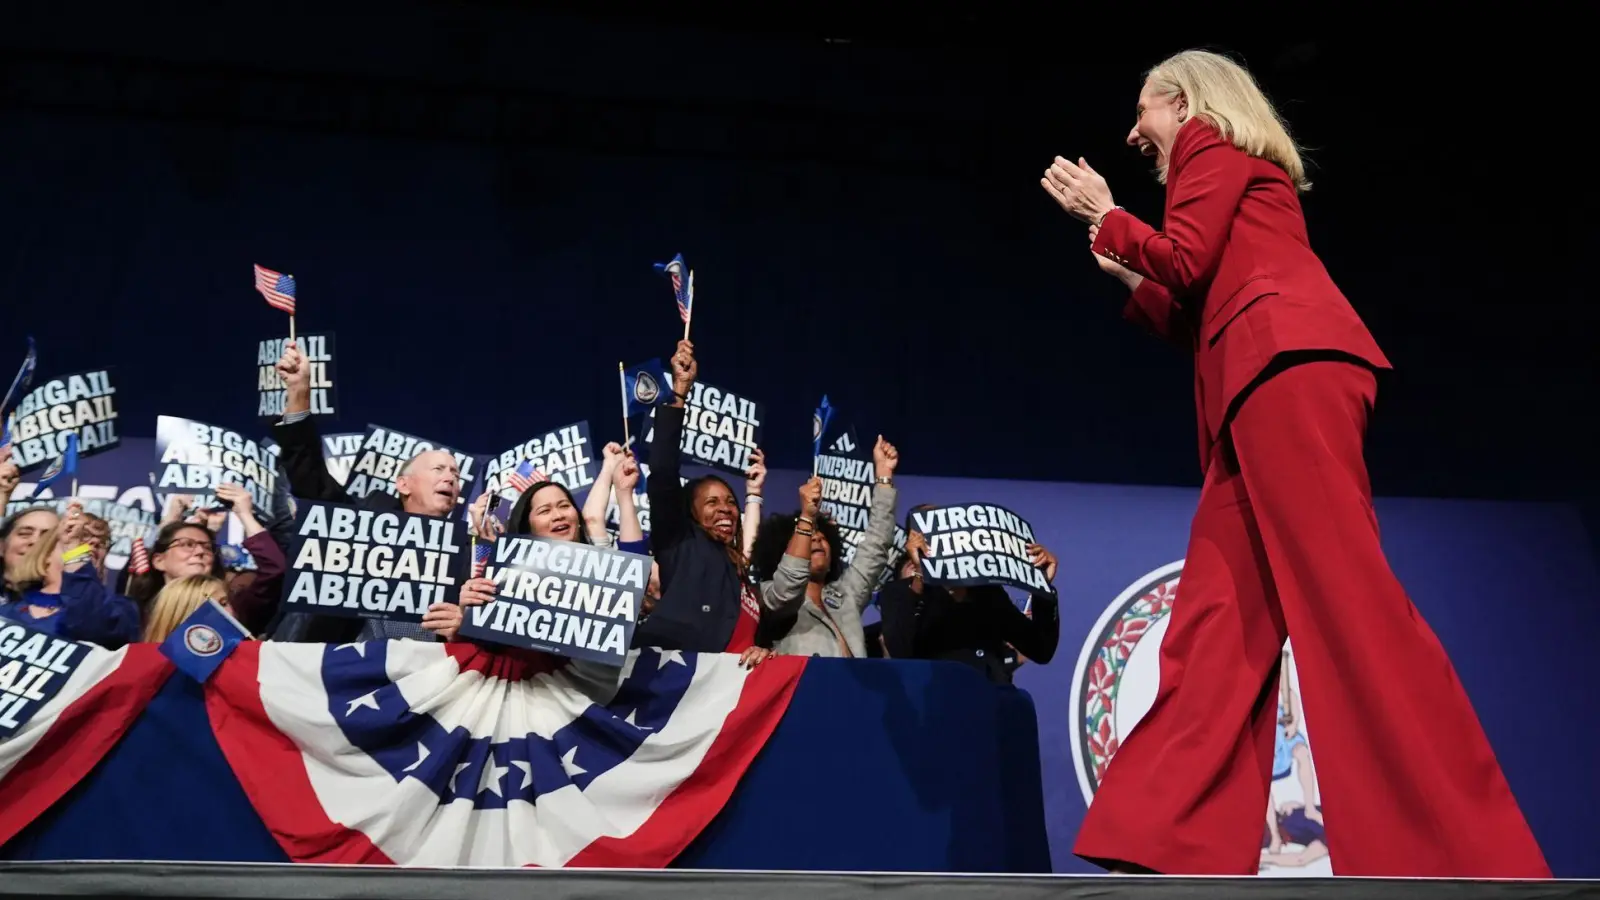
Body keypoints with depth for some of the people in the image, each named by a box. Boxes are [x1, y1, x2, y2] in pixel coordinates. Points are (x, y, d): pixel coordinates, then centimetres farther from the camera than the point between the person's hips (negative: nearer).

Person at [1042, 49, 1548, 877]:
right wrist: (1126, 274, 32)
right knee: (1217, 619, 0)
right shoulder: (1238, 176, 34)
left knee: (1343, 589, -19)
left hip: (1286, 361, -10)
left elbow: (1185, 259, -5)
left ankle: (1474, 856, -22)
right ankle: (1171, 842, -4)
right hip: (1265, 381, 10)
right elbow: (1204, 320, 28)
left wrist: (1104, 215, 10)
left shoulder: (1212, 143, 10)